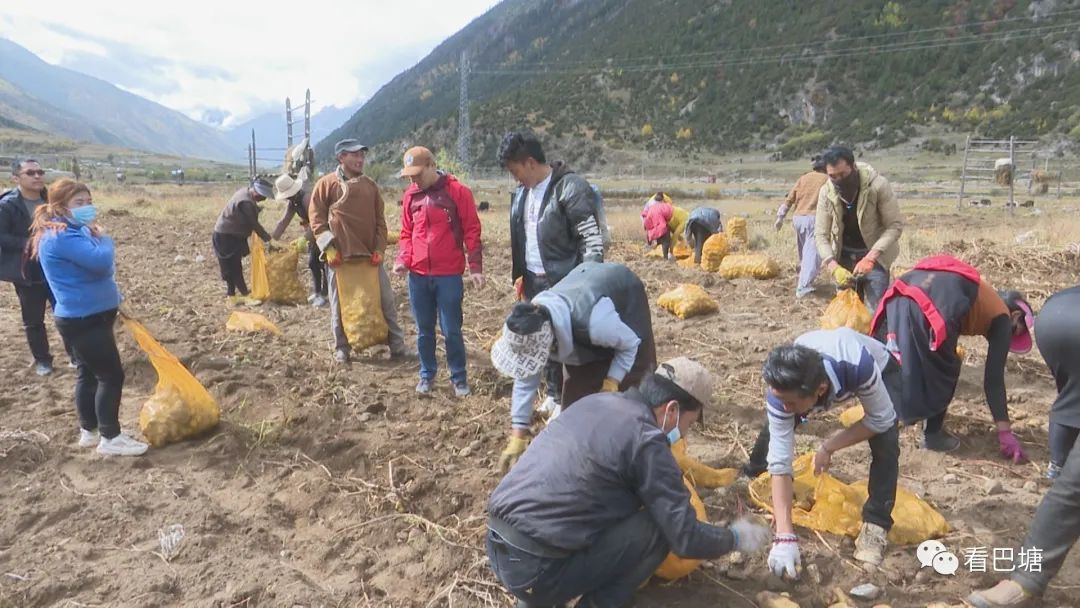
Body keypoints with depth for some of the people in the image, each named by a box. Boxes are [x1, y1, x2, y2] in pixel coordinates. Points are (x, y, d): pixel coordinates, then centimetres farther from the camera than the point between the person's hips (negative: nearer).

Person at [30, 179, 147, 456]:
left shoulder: (75, 231, 12)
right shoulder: (62, 237, -21)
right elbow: (101, 261, -33)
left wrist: (113, 298, 13)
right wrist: (103, 238, -12)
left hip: (83, 317, 11)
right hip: (84, 319, -11)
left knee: (89, 373, 18)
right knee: (111, 375, -5)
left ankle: (89, 431, 30)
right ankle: (110, 438, 4)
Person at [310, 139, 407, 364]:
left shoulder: (370, 185, 9)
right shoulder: (326, 184, -1)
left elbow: (379, 220, 10)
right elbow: (316, 217, -3)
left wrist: (379, 249, -1)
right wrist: (329, 248, -11)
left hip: (370, 255, 3)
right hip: (340, 256, -3)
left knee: (385, 300, 5)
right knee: (340, 304, 6)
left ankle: (397, 345, 13)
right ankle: (342, 349, 19)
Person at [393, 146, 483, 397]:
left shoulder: (458, 191, -6)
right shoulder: (410, 195, 7)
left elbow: (471, 231, -5)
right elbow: (406, 232, 13)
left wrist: (475, 267, -10)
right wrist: (403, 259, -3)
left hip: (449, 275, -4)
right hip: (418, 276, 4)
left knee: (451, 330, 2)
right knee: (424, 330, 13)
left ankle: (459, 378, 18)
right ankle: (427, 374, 28)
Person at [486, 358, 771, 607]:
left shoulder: (596, 401, 11)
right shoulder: (646, 441, -11)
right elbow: (686, 539, -9)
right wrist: (736, 538, 11)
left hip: (497, 550, 8)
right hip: (537, 570, -8)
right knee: (657, 528, -1)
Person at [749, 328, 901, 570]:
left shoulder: (859, 366, -48)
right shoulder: (783, 388, -38)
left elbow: (881, 420, -28)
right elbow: (780, 463, -35)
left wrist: (828, 447, -29)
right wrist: (784, 536, -39)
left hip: (880, 370, -2)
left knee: (885, 442, -26)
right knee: (773, 430, -1)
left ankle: (876, 524, -7)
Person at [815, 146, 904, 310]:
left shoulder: (878, 185, -23)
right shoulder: (826, 192, -13)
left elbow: (895, 225, -21)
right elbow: (821, 235, -11)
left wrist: (870, 257, -32)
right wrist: (834, 266, -26)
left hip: (876, 256, -3)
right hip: (845, 256, 3)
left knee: (876, 309, -7)